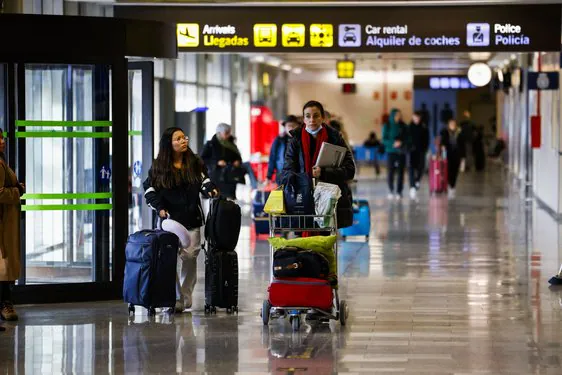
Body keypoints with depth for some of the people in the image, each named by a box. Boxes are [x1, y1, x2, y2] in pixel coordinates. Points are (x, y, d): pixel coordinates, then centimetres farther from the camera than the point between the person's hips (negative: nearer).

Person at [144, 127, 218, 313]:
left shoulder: (194, 163, 8)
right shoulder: (159, 167, 2)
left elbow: (203, 180, 15)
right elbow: (149, 189, 5)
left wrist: (210, 189, -7)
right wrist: (159, 207, -8)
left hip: (192, 220, 2)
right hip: (171, 218, -2)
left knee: (190, 257, 0)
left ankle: (186, 297, 11)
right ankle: (175, 298, -6)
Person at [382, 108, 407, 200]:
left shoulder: (403, 126, 7)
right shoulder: (387, 126, 1)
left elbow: (406, 138, 9)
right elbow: (384, 139, -2)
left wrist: (402, 143, -12)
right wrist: (393, 143, -17)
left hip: (401, 152, 2)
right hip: (391, 151, -2)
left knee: (401, 172, -3)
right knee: (391, 171, -5)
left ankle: (399, 192, -1)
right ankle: (391, 191, 5)